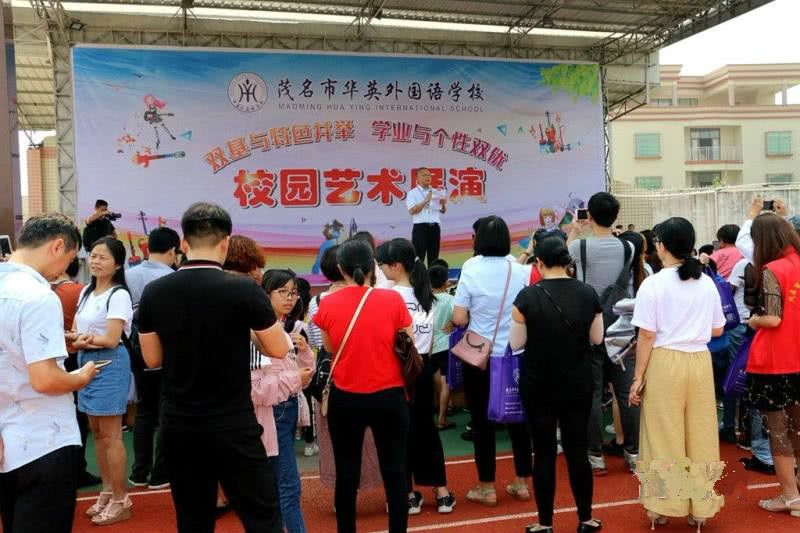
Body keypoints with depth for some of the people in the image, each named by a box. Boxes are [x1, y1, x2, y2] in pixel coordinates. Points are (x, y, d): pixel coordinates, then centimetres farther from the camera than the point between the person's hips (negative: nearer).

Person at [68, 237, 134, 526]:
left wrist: (83, 339, -10)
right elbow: (75, 331, 8)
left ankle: (121, 500, 8)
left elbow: (111, 340, -16)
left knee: (110, 435, -3)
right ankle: (107, 492, 26)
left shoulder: (118, 295, -13)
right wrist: (79, 340, -13)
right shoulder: (86, 291, 11)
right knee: (96, 432, 14)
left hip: (110, 364, -8)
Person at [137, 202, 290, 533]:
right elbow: (279, 349, -3)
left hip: (177, 426, 4)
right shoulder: (244, 290, -14)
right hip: (232, 426, -4)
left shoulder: (153, 293, -3)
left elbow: (152, 359, 9)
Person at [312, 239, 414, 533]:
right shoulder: (393, 299, -9)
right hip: (389, 397, -1)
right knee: (395, 472, 9)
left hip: (345, 399, 1)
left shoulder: (327, 304, -5)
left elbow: (330, 348, 8)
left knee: (347, 473, 14)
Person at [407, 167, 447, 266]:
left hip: (435, 227, 5)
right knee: (419, 257, -7)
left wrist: (443, 204, -4)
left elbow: (443, 211, 18)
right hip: (420, 227, -5)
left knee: (433, 257, 8)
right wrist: (426, 201, -17)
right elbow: (412, 210, -11)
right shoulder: (412, 193, 2)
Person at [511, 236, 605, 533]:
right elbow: (597, 338, 5)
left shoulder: (527, 296, -14)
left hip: (538, 386, -2)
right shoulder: (588, 293, -5)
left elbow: (517, 344, -7)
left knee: (544, 452, 7)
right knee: (578, 450, 12)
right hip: (578, 384, 3)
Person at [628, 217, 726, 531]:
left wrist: (638, 378, -3)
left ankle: (662, 507, 18)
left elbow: (647, 336, -10)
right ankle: (699, 507, 23)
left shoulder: (653, 284, -10)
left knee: (664, 438, 7)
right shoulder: (707, 283, 4)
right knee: (700, 437, 13)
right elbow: (717, 330, 12)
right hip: (700, 363, 4)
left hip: (665, 363, -4)